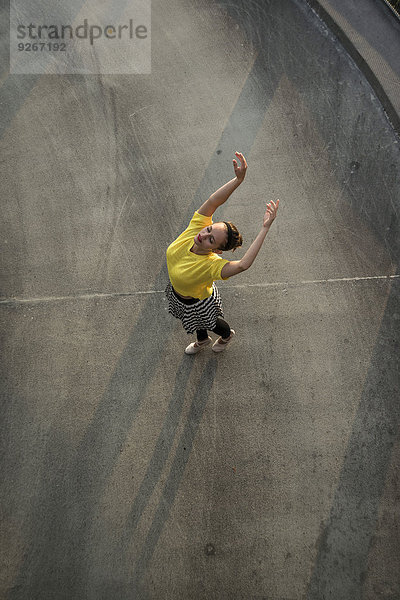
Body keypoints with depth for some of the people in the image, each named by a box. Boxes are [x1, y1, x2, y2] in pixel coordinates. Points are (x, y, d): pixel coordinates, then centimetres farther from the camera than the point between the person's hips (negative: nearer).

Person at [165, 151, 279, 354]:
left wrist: (265, 228, -65)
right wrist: (238, 179, -51)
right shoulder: (195, 229, -31)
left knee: (208, 323, 31)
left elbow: (243, 264, -63)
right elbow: (212, 201, -39)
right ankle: (202, 341, 70)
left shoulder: (210, 265, -46)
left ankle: (227, 335, 66)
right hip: (177, 292, 5)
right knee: (198, 325, 36)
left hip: (197, 305, -5)